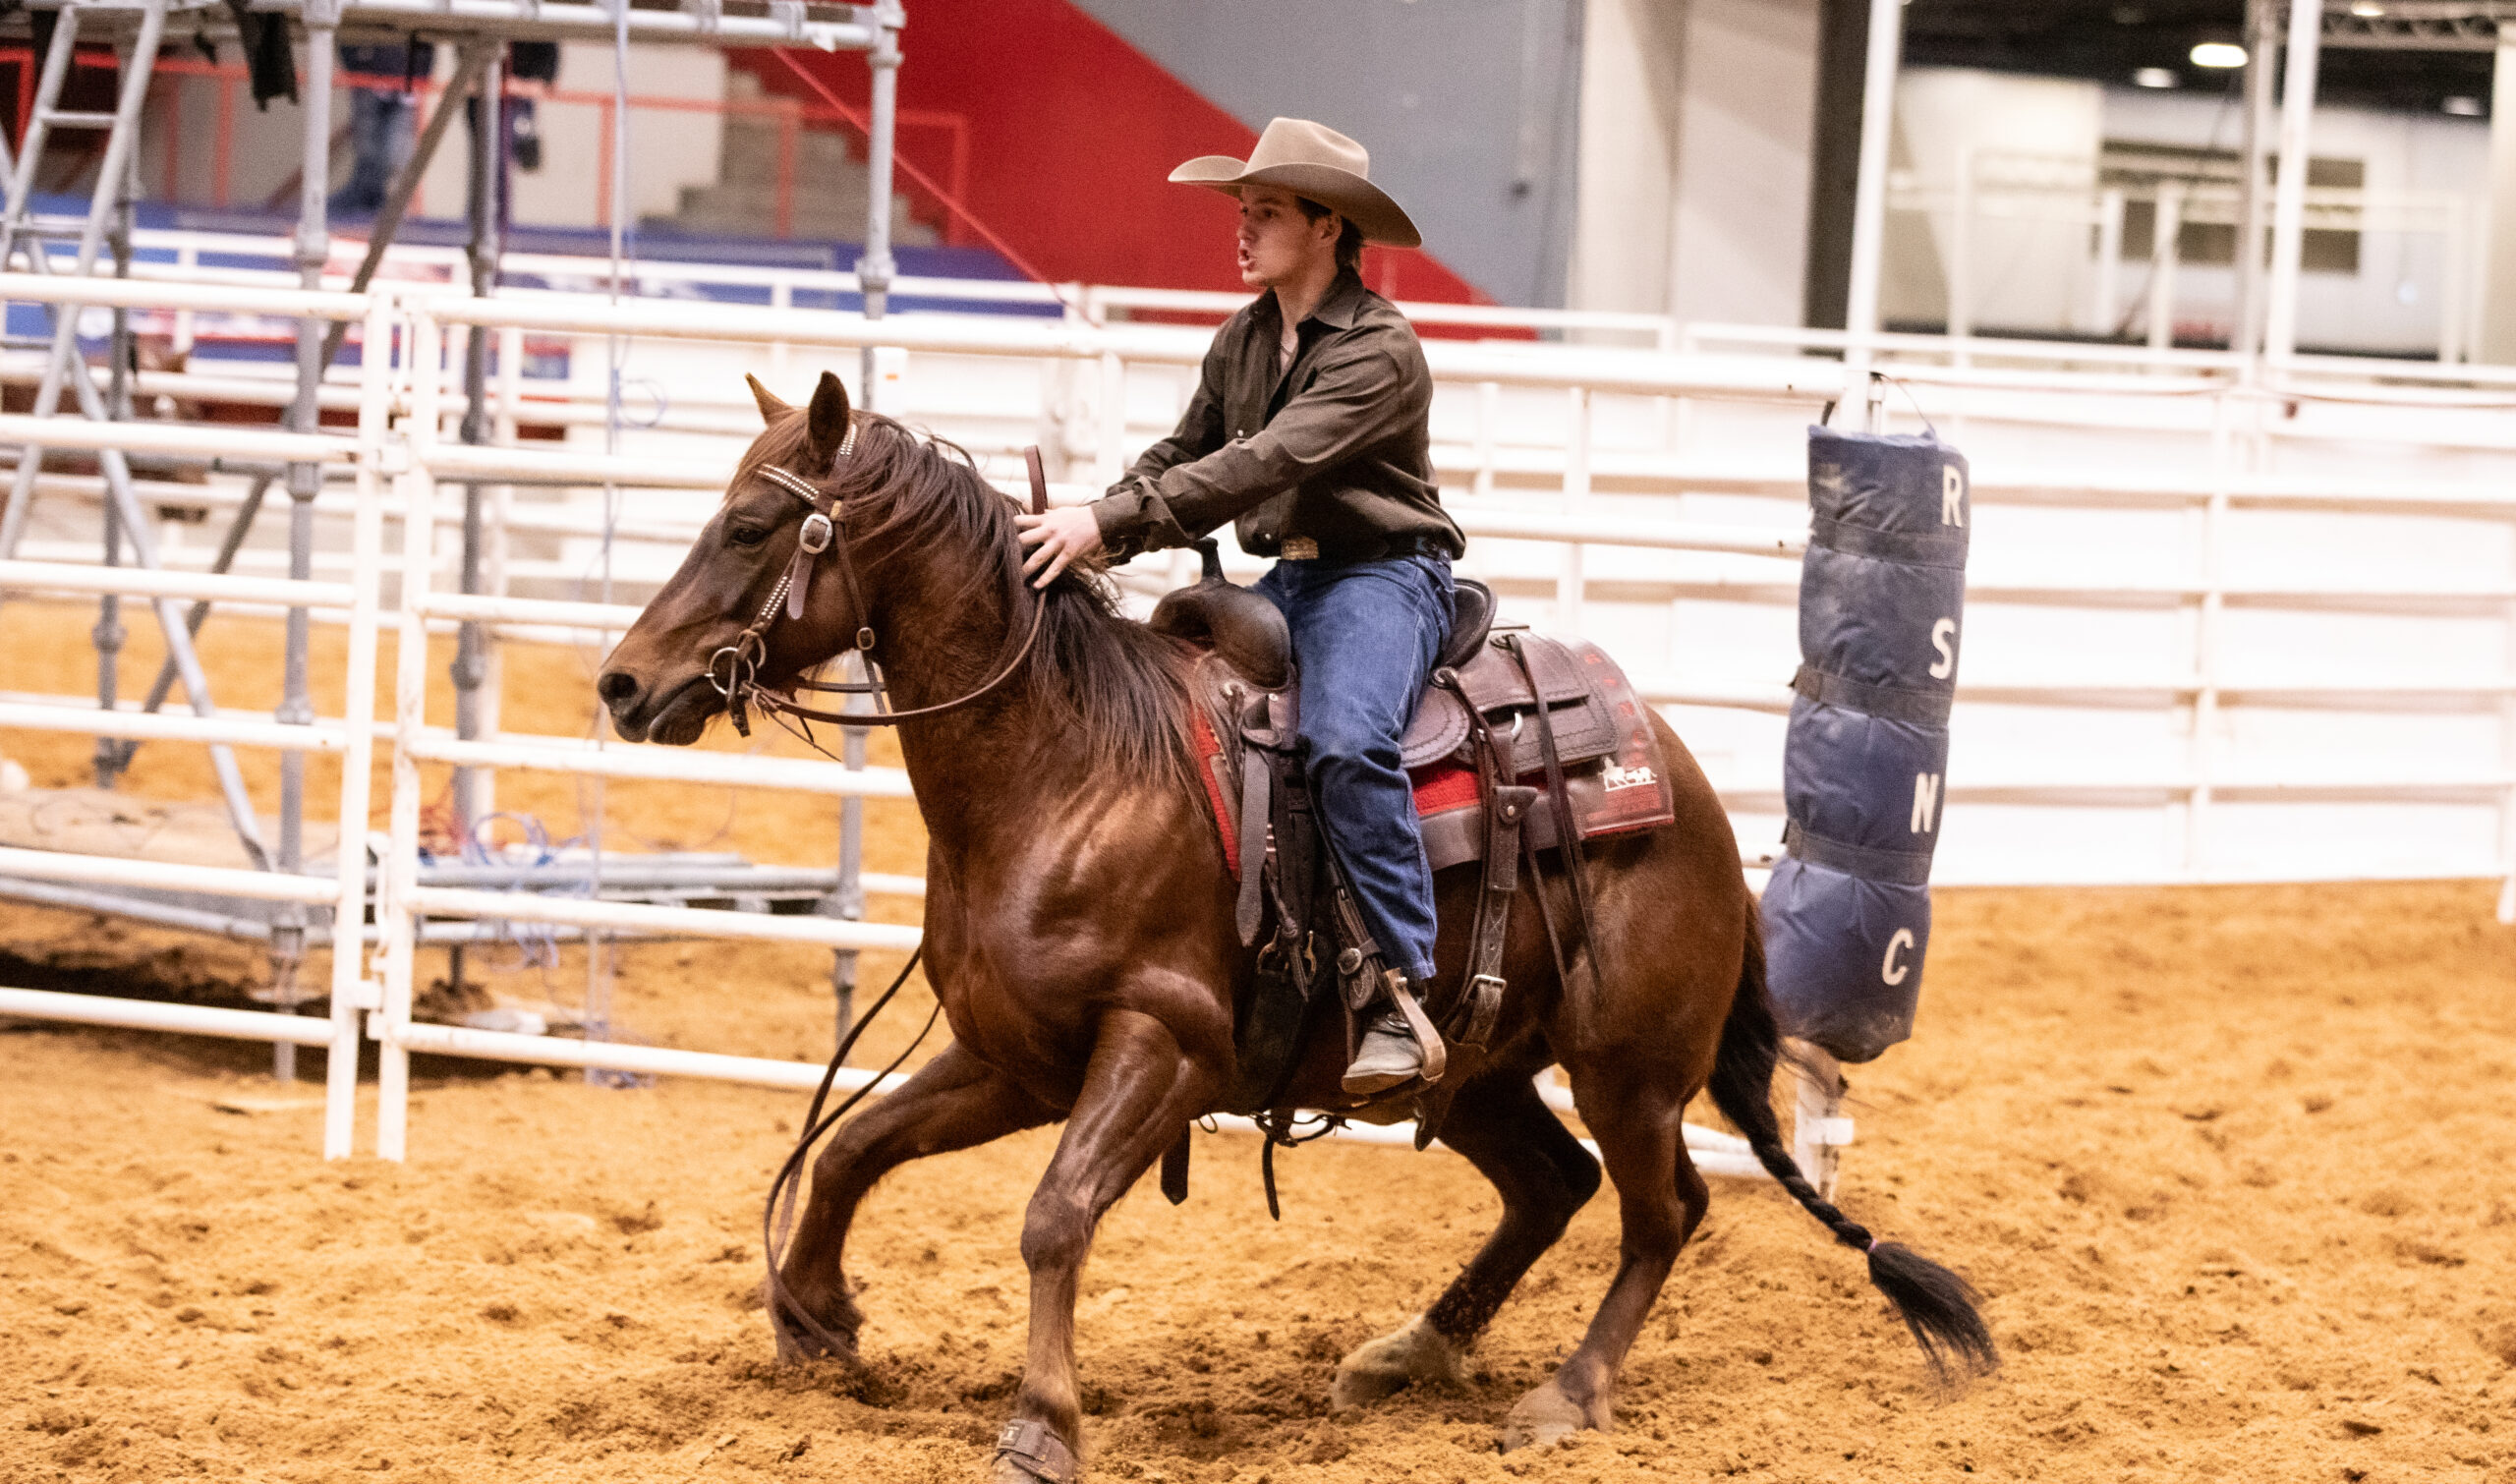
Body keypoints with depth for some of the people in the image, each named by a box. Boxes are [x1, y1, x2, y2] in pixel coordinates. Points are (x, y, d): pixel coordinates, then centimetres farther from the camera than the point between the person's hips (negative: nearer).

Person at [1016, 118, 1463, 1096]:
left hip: (1381, 576, -9)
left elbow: (1267, 463, -26)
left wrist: (1113, 520, -32)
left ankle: (1401, 1004, -33)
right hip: (1281, 581, 9)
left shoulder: (1380, 350, -15)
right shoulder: (1243, 339, 13)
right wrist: (1087, 529, -3)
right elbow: (1187, 453, 17)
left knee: (1345, 742, -34)